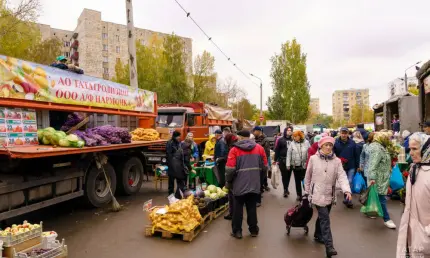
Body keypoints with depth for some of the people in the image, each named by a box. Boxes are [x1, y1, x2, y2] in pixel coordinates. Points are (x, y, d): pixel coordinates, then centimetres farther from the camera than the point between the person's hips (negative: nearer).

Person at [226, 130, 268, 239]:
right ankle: (253, 230, 25)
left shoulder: (234, 149, -9)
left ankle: (237, 231, 17)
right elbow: (264, 167, 5)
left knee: (238, 208, 10)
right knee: (252, 207, 16)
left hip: (240, 185, -3)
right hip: (254, 185, 3)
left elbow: (230, 169, -13)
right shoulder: (259, 148, 3)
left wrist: (229, 182, 3)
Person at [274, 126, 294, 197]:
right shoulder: (280, 140, 1)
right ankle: (285, 190, 6)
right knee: (284, 175, -2)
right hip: (282, 160, -2)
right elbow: (277, 150, -1)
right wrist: (276, 160, -6)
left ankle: (286, 189, 23)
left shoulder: (292, 140, 8)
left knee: (288, 175, 9)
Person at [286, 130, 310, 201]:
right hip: (295, 165, 2)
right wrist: (288, 164, -1)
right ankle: (299, 195, 23)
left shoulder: (306, 142, -4)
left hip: (304, 165, -2)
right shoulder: (292, 143, -2)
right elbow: (289, 154, 0)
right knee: (297, 181, 10)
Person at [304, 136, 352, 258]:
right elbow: (308, 176, 2)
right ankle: (329, 246, -7)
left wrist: (347, 189, -28)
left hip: (330, 194, 4)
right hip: (318, 194, -3)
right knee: (325, 219, -9)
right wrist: (307, 191, 7)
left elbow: (342, 176, -12)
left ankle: (318, 235, 42)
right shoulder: (313, 158, -6)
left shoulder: (337, 161, -1)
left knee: (322, 217, 20)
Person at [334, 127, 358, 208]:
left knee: (349, 182, -2)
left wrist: (357, 166, 3)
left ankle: (347, 199, 12)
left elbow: (356, 155, 2)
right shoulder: (336, 142, -7)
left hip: (351, 166, 0)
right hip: (340, 167, 0)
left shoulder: (352, 143, -2)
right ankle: (347, 199, 28)